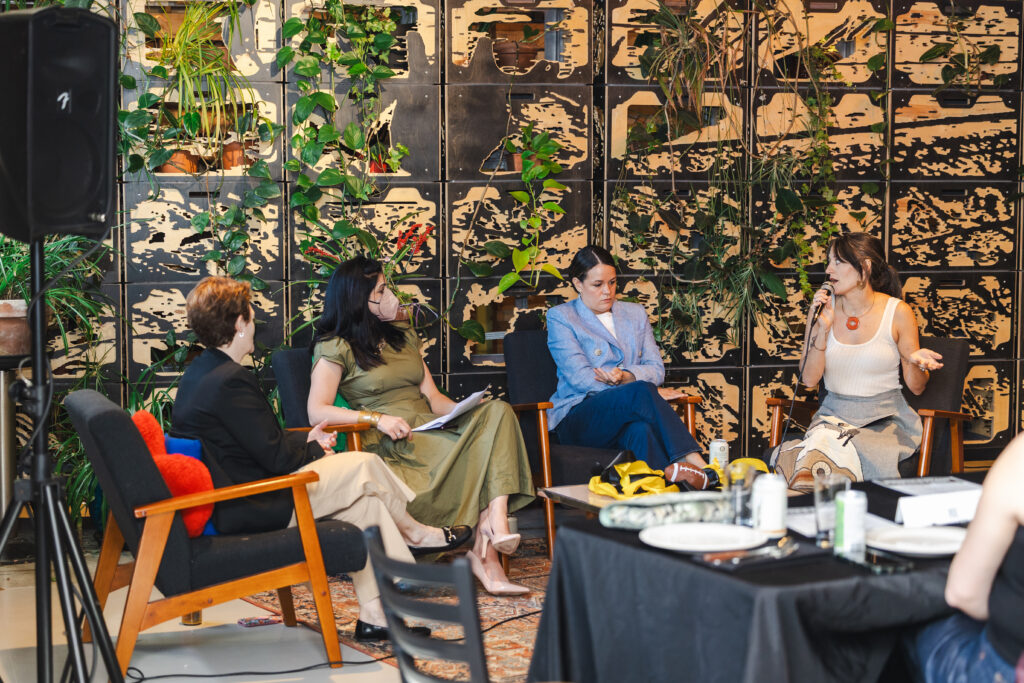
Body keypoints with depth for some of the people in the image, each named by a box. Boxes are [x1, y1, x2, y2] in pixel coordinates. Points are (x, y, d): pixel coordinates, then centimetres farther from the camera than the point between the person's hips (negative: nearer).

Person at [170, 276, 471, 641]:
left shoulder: (197, 374, 10)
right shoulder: (231, 380, -22)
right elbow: (276, 458, -20)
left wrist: (304, 441, 14)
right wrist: (315, 451, 0)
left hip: (224, 502, 10)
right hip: (251, 508, -10)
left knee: (364, 499, 12)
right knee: (364, 466, -4)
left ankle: (377, 615, 13)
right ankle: (418, 534, 23)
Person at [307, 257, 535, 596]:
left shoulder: (404, 335, 25)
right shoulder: (334, 347, 4)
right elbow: (317, 411, -8)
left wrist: (463, 410, -4)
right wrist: (377, 418, -20)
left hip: (430, 428, 6)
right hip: (388, 442, -6)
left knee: (496, 412, -25)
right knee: (469, 453, -33)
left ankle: (495, 521, -40)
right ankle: (483, 556, -31)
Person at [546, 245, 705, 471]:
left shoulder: (635, 314, 23)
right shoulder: (560, 317, 8)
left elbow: (656, 369, 13)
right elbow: (580, 377, -6)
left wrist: (626, 376, -13)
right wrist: (650, 393, -14)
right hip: (578, 418, -3)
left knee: (642, 428, -38)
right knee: (641, 390, -35)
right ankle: (696, 465, -45)